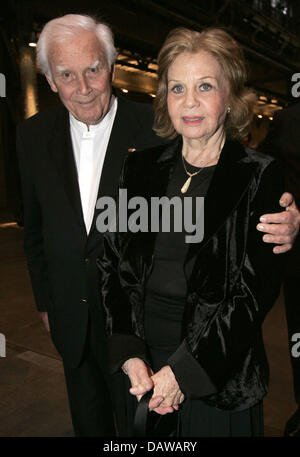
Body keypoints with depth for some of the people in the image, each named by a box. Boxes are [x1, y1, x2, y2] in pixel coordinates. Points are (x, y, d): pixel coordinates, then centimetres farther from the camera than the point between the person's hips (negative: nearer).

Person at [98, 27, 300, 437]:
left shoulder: (259, 176, -9)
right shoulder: (140, 168, 1)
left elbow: (254, 291, -12)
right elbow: (112, 265, -1)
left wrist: (184, 371, -15)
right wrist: (129, 354, -11)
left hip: (219, 377, -3)